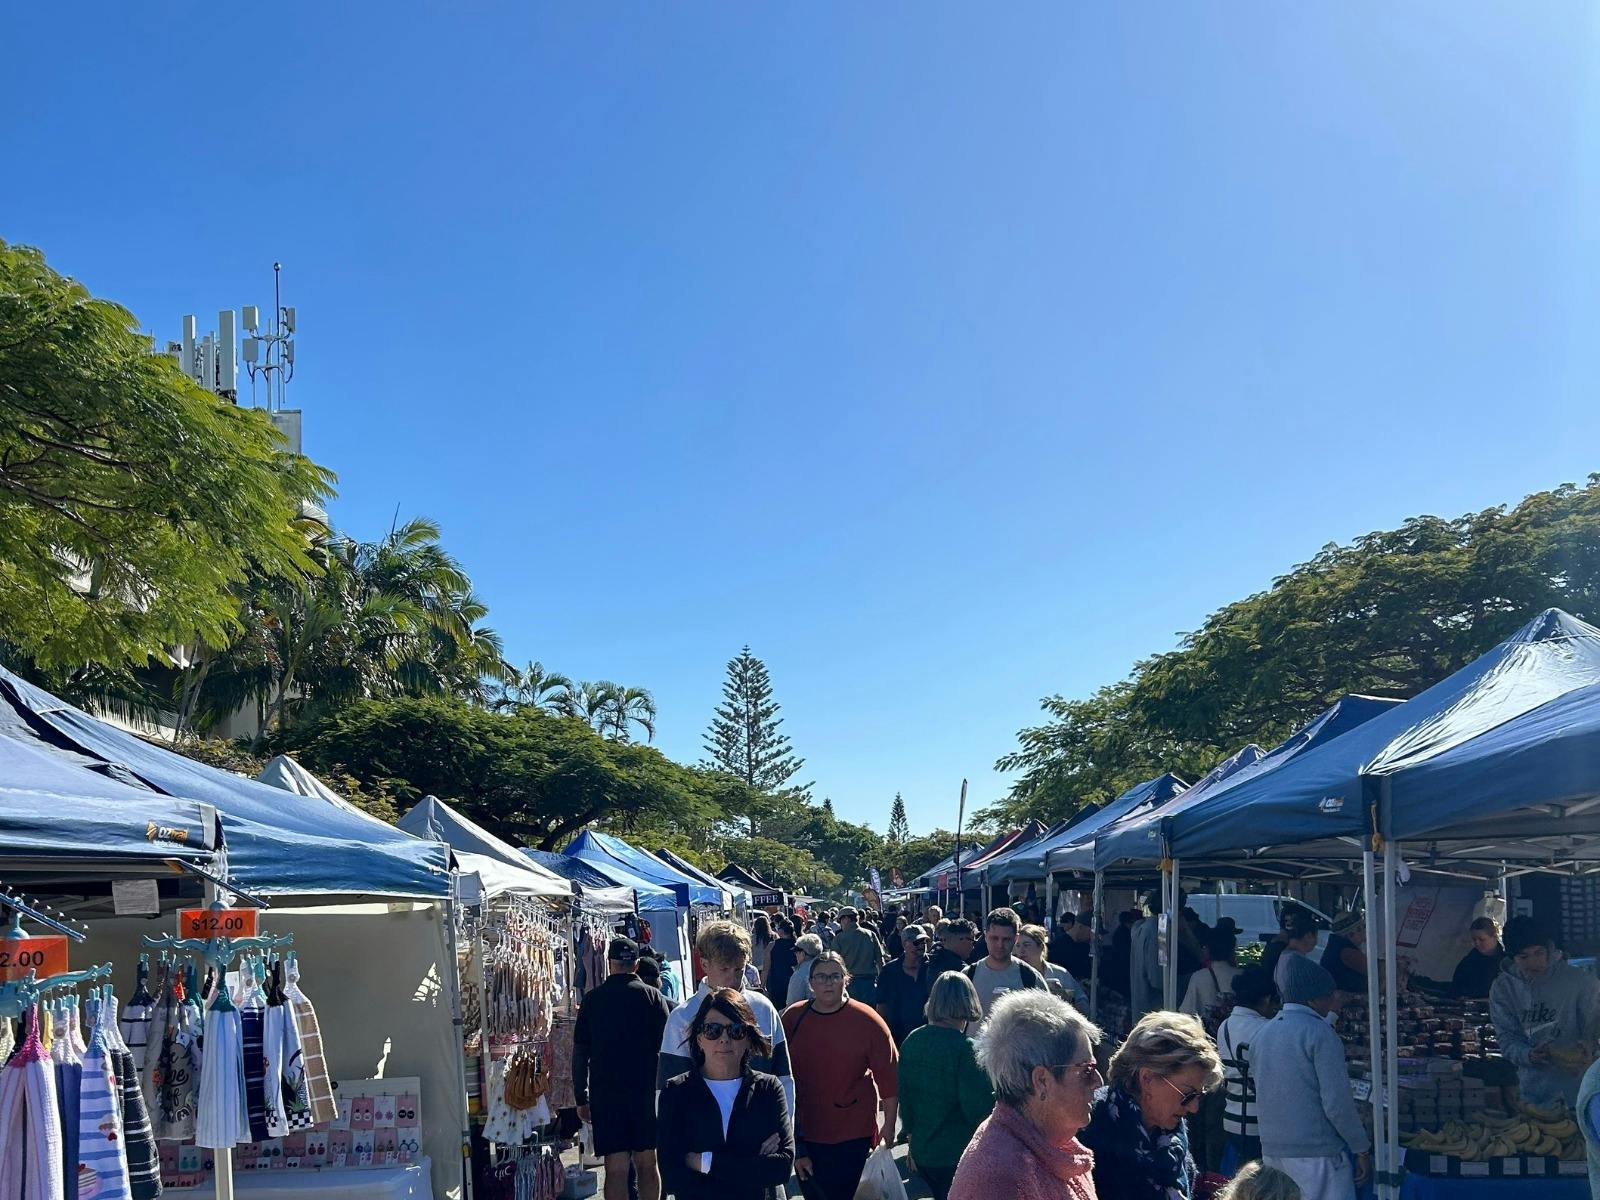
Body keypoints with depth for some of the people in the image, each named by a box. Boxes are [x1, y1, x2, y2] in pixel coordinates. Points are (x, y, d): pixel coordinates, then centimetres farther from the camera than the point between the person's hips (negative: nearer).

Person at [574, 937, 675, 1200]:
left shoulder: (592, 999, 1)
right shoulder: (652, 996, 0)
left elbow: (580, 1052, 3)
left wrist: (581, 1098, 10)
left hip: (605, 1095, 0)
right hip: (647, 1091, 1)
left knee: (616, 1169, -1)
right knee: (646, 1164, 12)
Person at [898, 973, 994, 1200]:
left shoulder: (912, 1041, -1)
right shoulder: (965, 1048, -20)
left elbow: (904, 1095, 8)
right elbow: (979, 1110, -20)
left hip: (922, 1153, 6)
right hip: (957, 1155, -6)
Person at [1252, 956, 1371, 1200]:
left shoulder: (1261, 1034, 9)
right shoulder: (1319, 1032, -11)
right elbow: (1336, 1102, -15)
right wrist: (1361, 1150, -5)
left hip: (1271, 1152, 7)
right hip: (1316, 1153, -7)